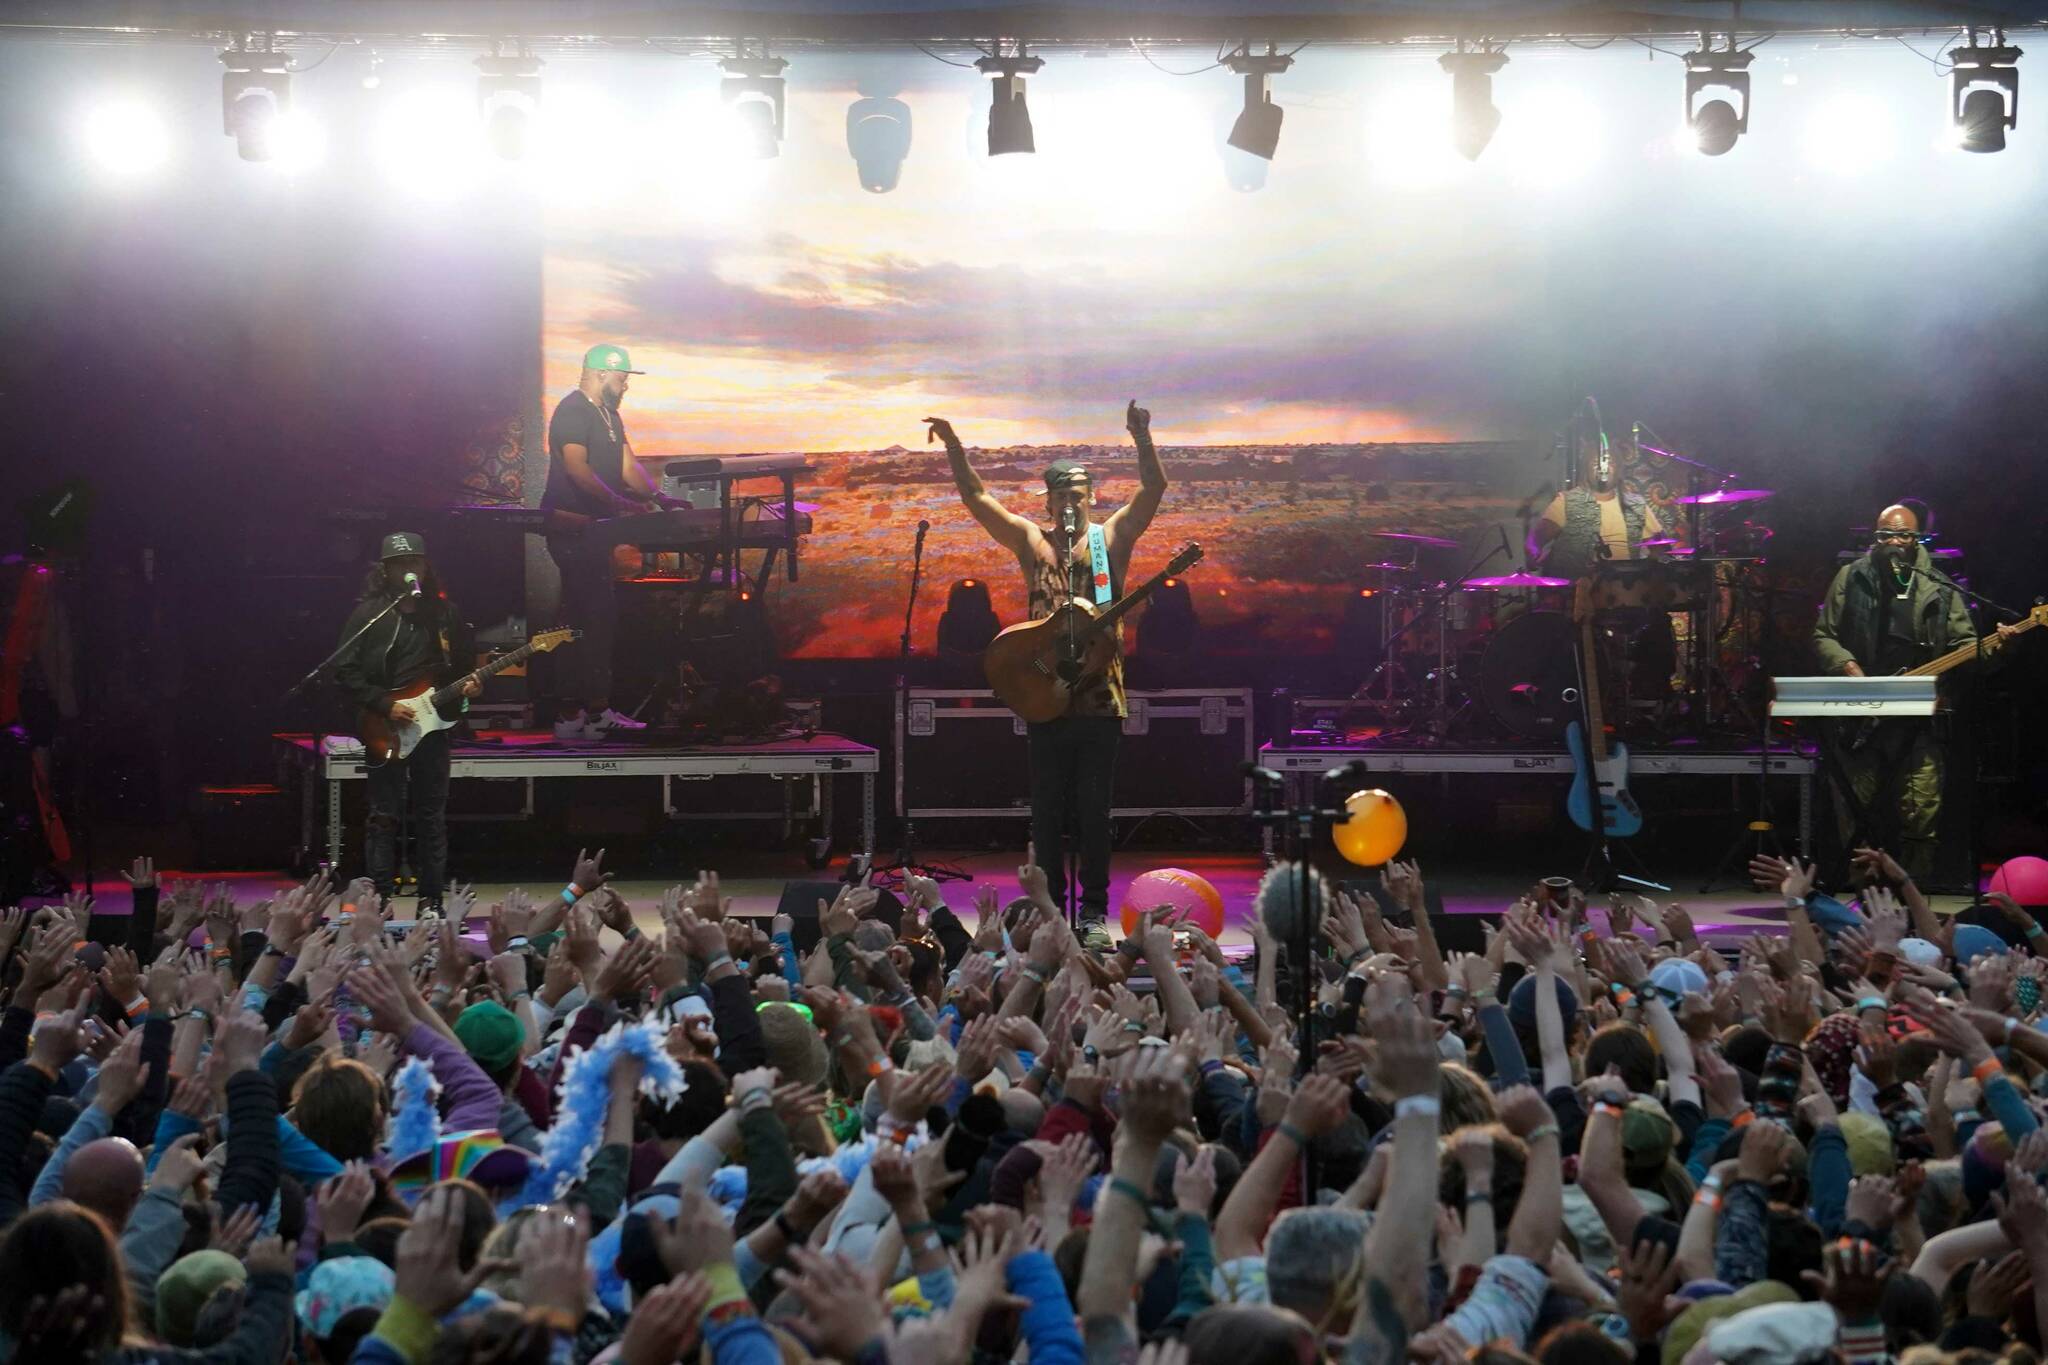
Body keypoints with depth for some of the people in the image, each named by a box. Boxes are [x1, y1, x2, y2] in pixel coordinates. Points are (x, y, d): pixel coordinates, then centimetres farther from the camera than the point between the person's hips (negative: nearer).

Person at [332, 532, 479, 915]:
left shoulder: (445, 612, 9)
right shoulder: (368, 613, -3)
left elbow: (462, 662, 19)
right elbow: (346, 671, -5)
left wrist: (466, 687, -2)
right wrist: (385, 705, -13)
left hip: (433, 725, 3)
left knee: (432, 816, 7)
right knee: (383, 817, -2)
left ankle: (431, 901, 12)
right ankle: (379, 901, 2)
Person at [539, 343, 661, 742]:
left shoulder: (609, 415, 19)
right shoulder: (572, 411, -13)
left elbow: (627, 465, 18)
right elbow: (577, 468, -24)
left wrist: (655, 498, 3)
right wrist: (619, 503, -29)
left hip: (594, 528, 10)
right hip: (570, 526, -10)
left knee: (601, 618, 10)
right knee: (584, 619, -12)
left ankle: (596, 709, 15)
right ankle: (570, 716, -11)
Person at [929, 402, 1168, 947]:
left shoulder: (1112, 536, 7)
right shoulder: (1032, 541, 11)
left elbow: (1155, 488, -5)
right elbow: (975, 497, 9)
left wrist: (1142, 438, -20)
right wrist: (954, 447, -2)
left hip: (1099, 699, -2)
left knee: (1094, 811, 2)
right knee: (1047, 813, 4)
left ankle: (1094, 913, 8)